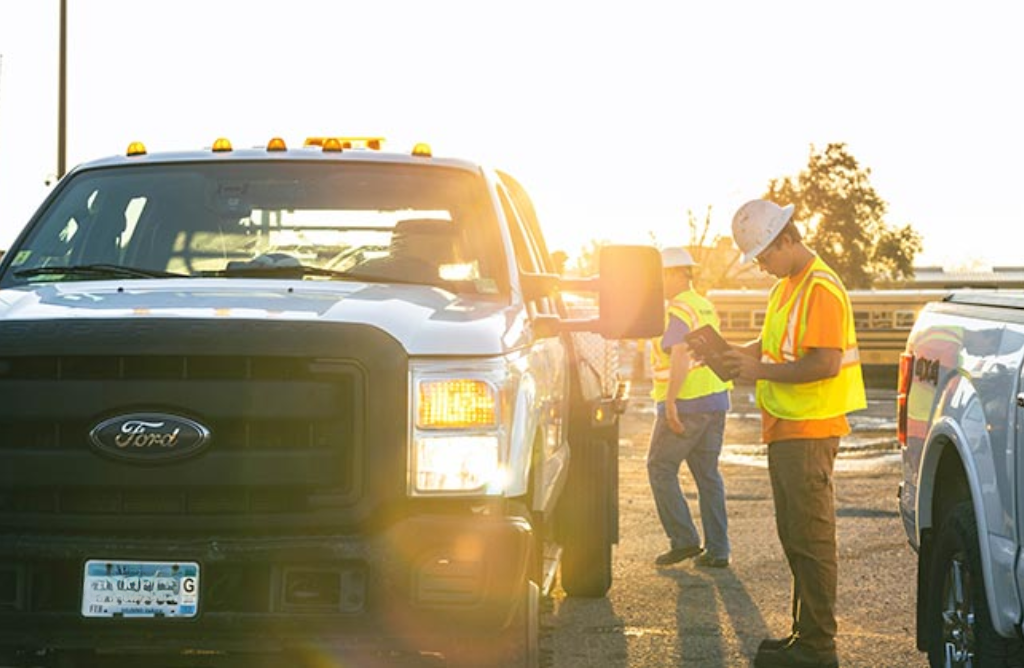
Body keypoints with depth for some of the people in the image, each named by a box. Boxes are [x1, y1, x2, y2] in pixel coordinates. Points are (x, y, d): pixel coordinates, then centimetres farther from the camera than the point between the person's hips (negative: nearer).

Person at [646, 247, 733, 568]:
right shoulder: (706, 308, 16)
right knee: (708, 475, 10)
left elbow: (680, 355, -26)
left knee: (661, 470, 3)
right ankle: (717, 550, 8)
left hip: (685, 405, -8)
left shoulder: (677, 312, -13)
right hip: (716, 401, 9)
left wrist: (670, 400, -27)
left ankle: (684, 541, -1)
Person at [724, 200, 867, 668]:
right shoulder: (785, 288, 16)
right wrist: (739, 354, 7)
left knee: (812, 541, -7)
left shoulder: (820, 289, -16)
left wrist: (762, 370, -18)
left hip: (810, 432, -10)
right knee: (794, 537, 15)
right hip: (785, 432, 10)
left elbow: (826, 363, -23)